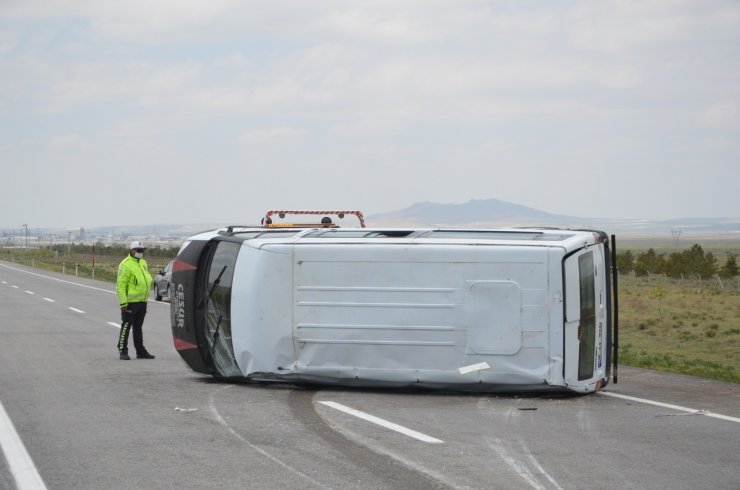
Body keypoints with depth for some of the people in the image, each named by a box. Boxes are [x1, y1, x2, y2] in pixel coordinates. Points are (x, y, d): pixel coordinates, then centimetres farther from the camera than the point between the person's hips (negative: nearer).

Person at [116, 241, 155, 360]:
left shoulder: (143, 263, 14)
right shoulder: (126, 265, -13)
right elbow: (120, 284, -16)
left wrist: (146, 297, 19)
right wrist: (123, 301, -21)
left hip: (142, 301, 8)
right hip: (130, 302, -8)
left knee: (138, 327, 15)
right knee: (126, 326, -5)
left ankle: (140, 351, 20)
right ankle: (122, 351, 0)